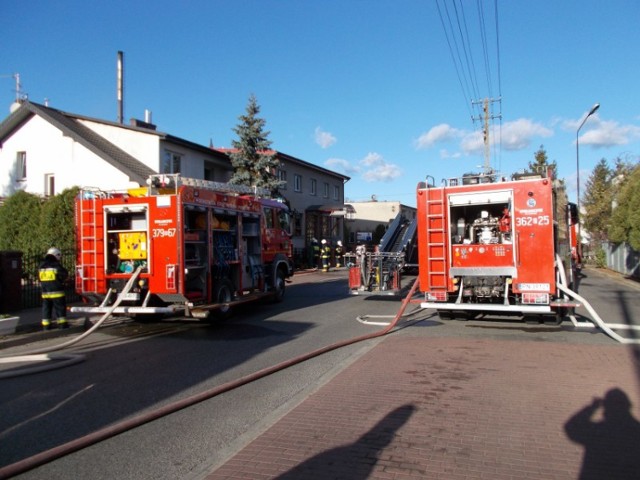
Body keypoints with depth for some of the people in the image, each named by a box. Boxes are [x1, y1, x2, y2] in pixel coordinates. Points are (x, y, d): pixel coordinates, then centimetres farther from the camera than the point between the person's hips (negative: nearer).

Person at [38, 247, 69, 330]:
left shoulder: (41, 266, 7)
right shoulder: (56, 265, -12)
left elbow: (40, 278, 13)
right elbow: (65, 275, -5)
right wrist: (61, 280, 15)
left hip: (45, 292, 6)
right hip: (56, 291, -5)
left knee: (46, 308, 11)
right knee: (60, 307, 3)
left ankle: (46, 325, 13)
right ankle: (62, 323, 4)